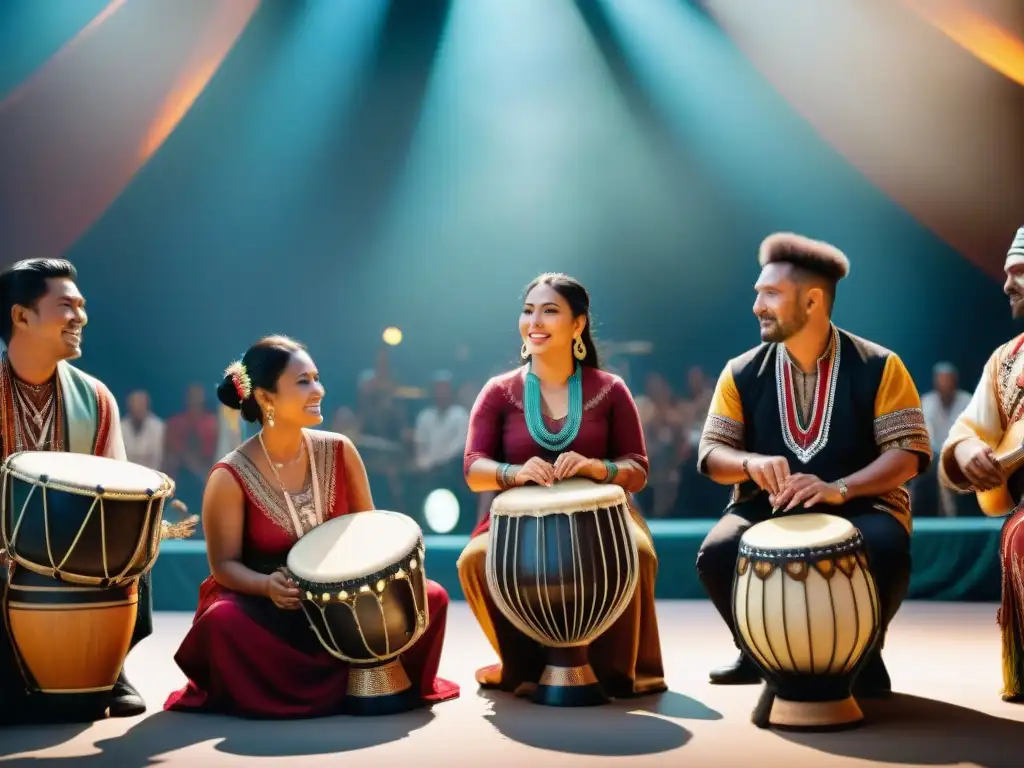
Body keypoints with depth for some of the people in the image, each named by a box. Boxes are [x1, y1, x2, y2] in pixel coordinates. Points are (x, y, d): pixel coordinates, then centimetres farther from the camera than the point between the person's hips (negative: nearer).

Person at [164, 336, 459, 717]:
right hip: (265, 602, -3)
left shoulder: (339, 451, -4)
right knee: (222, 620, -37)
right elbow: (224, 564, -10)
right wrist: (267, 585, -31)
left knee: (431, 597, -17)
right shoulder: (231, 476, -14)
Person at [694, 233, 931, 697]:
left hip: (860, 506, -2)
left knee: (884, 551, -36)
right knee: (717, 554, -29)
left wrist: (837, 489, -26)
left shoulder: (877, 367, -5)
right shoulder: (742, 374, 2)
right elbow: (711, 454, 0)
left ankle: (863, 651, -3)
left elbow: (908, 453, -11)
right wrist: (753, 463, -25)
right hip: (767, 508, 2)